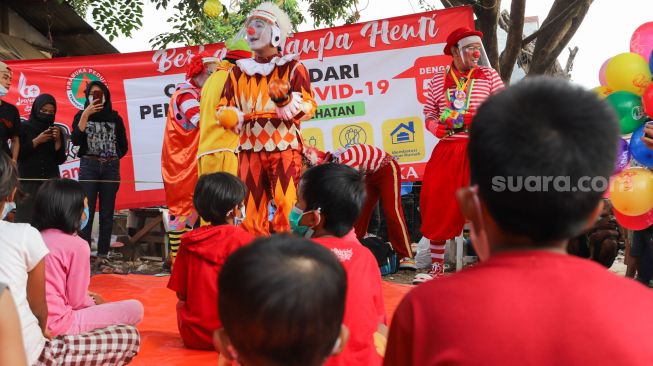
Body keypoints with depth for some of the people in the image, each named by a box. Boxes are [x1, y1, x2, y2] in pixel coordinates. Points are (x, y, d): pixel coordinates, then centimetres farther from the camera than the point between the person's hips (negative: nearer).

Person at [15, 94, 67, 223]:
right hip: (28, 180, -2)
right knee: (26, 217, -8)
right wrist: (37, 141, -13)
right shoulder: (24, 127, 2)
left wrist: (58, 140, -9)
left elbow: (60, 160, 4)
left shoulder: (56, 131, 11)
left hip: (51, 181, 2)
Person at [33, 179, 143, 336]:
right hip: (57, 324, -8)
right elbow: (77, 301, -9)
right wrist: (95, 302, 11)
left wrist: (88, 298, 17)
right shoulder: (77, 245, -15)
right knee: (135, 308, -7)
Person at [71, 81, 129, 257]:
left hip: (111, 168, 2)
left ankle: (103, 253, 6)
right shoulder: (82, 115, 8)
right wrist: (85, 115, -11)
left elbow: (123, 146, 14)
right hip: (89, 166, -1)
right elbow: (76, 140, -8)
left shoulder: (115, 118, 11)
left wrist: (111, 158, 4)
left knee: (107, 213, 2)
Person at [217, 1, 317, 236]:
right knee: (251, 212, 5)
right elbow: (222, 108, 17)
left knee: (287, 211, -6)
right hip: (250, 150, 4)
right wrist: (230, 116, -5)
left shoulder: (292, 67, 4)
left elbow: (309, 106, -5)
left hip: (284, 149, -4)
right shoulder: (238, 71, 16)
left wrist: (286, 101, -24)